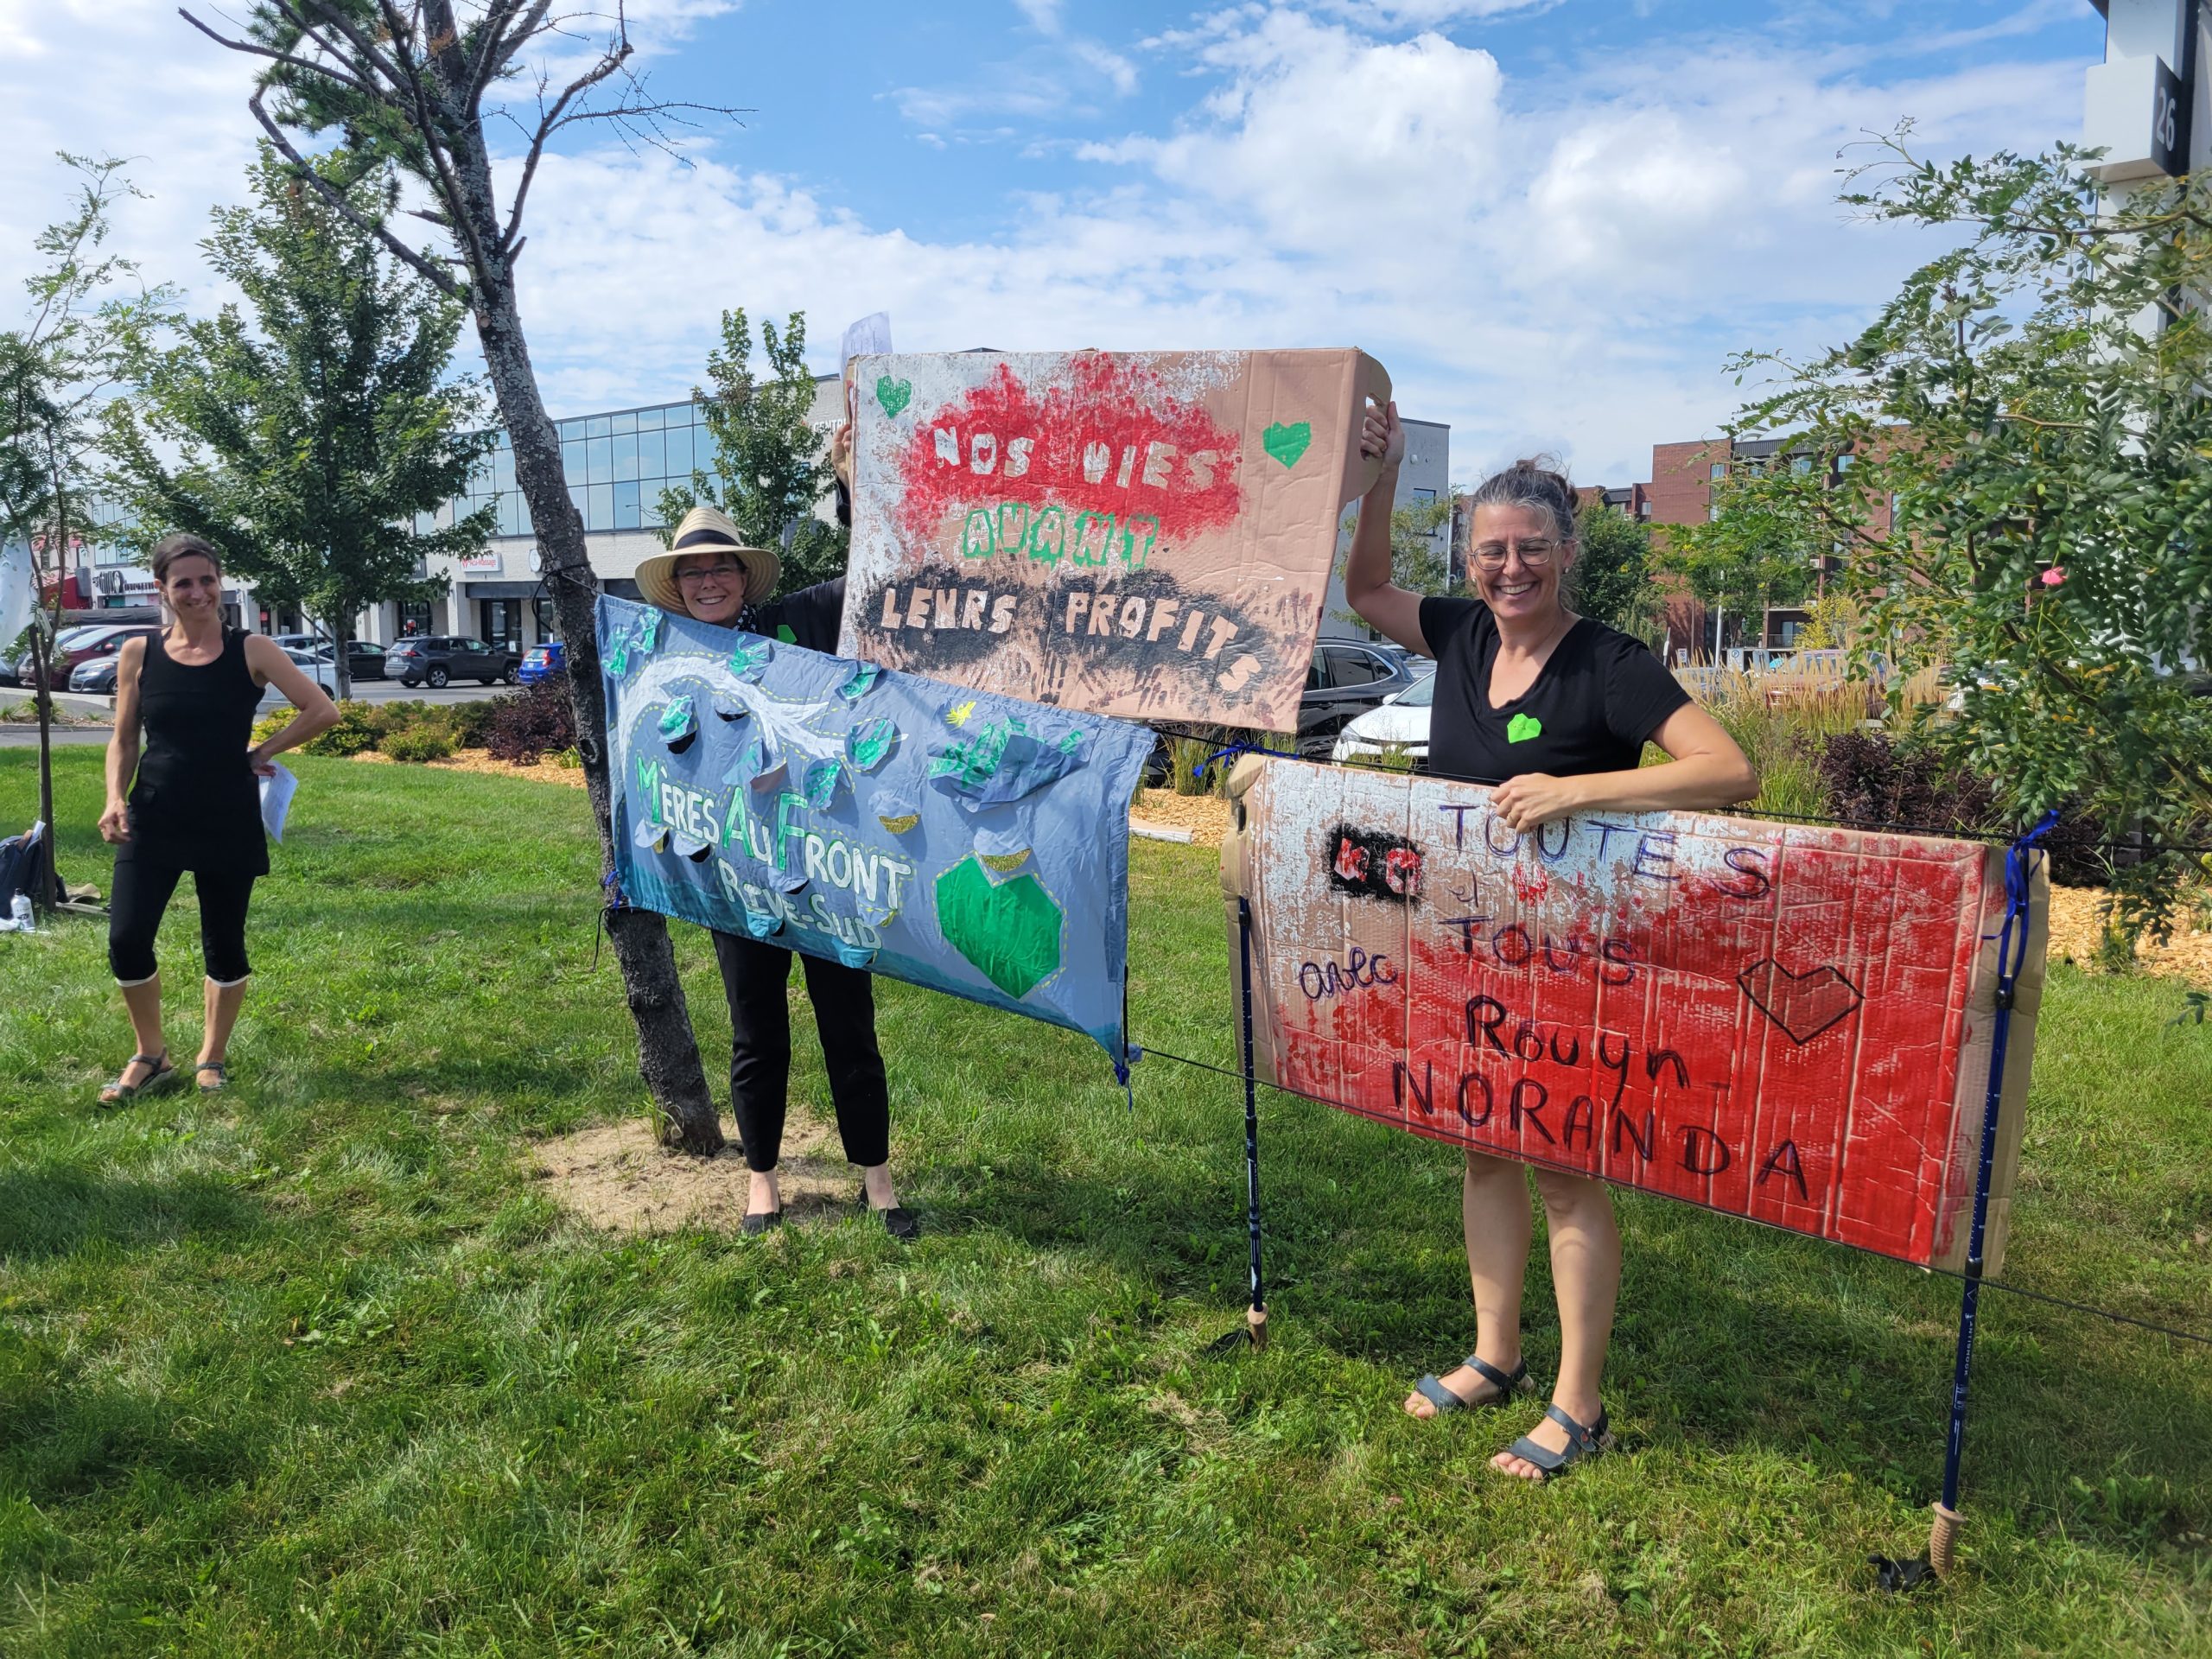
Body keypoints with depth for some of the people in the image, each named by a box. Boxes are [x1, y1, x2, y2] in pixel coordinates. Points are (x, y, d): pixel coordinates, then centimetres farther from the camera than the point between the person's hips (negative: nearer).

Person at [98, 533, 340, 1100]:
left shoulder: (251, 650, -5)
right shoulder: (137, 655, 1)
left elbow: (323, 711, -7)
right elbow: (122, 740, 8)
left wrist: (260, 755, -3)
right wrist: (115, 799, -8)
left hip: (229, 824, -1)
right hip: (152, 823, 1)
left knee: (224, 945, 8)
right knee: (126, 941, -5)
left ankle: (212, 1058, 27)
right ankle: (151, 1056, 18)